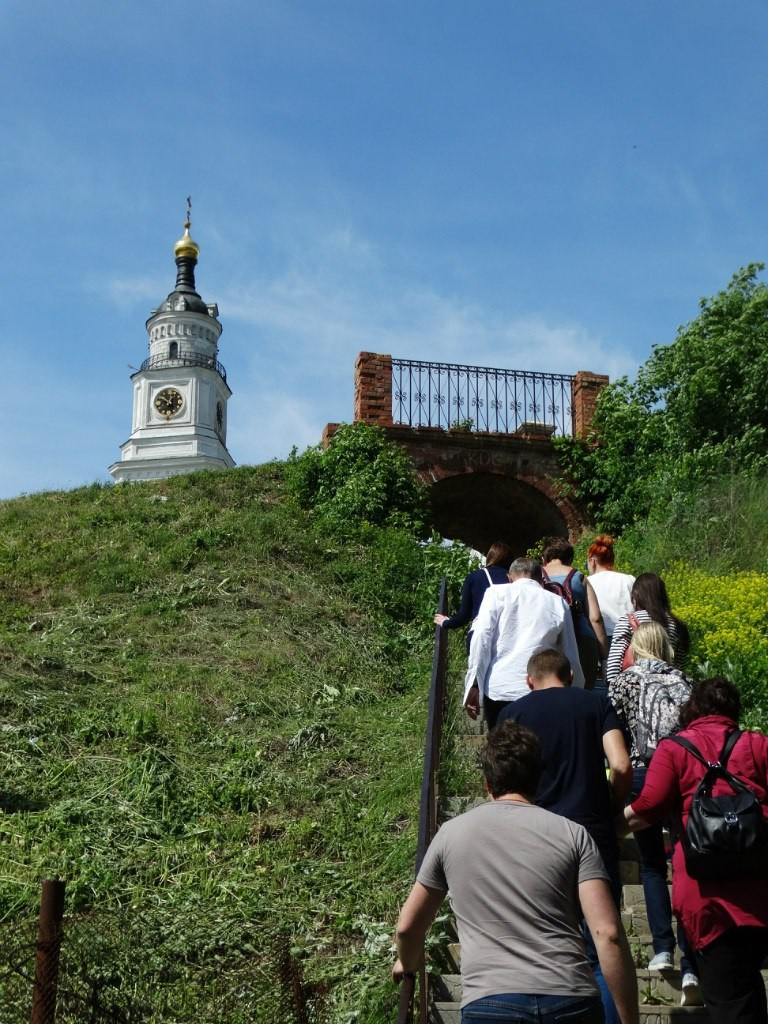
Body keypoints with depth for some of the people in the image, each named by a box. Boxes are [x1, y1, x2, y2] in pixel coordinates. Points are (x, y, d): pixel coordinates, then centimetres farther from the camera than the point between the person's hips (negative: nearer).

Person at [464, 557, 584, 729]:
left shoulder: (497, 594, 9)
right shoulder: (558, 603, 12)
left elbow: (481, 639, -2)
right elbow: (571, 657, 12)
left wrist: (474, 685, -1)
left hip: (497, 689, 0)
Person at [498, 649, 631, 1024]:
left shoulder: (513, 712, 8)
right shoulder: (597, 703, 7)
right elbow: (621, 767, -5)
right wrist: (611, 811, 11)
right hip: (594, 838, 0)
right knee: (600, 956, 5)